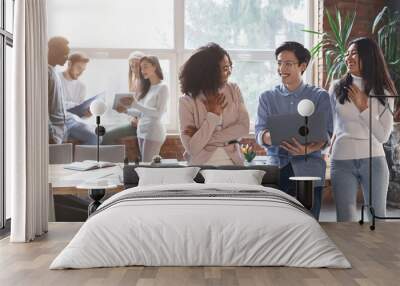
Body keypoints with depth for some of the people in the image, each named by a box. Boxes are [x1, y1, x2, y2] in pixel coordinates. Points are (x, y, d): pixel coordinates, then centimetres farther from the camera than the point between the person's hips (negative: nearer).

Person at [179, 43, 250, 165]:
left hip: (232, 162, 2)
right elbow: (192, 148, -13)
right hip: (202, 165, -2)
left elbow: (244, 127, -6)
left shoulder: (233, 90, 3)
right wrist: (213, 114, -12)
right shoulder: (187, 101, -8)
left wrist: (207, 138, -13)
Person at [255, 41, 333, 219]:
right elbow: (259, 133, 3)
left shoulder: (320, 96, 8)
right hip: (276, 168, 1)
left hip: (308, 171, -1)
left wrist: (309, 148, -24)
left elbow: (326, 134, -1)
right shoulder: (267, 97, 13)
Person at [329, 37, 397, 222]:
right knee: (345, 219, 2)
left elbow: (383, 136, -4)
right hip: (342, 160, 0)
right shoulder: (337, 88, 3)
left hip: (373, 160, 0)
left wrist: (363, 107, -9)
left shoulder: (384, 92, 3)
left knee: (377, 217, 7)